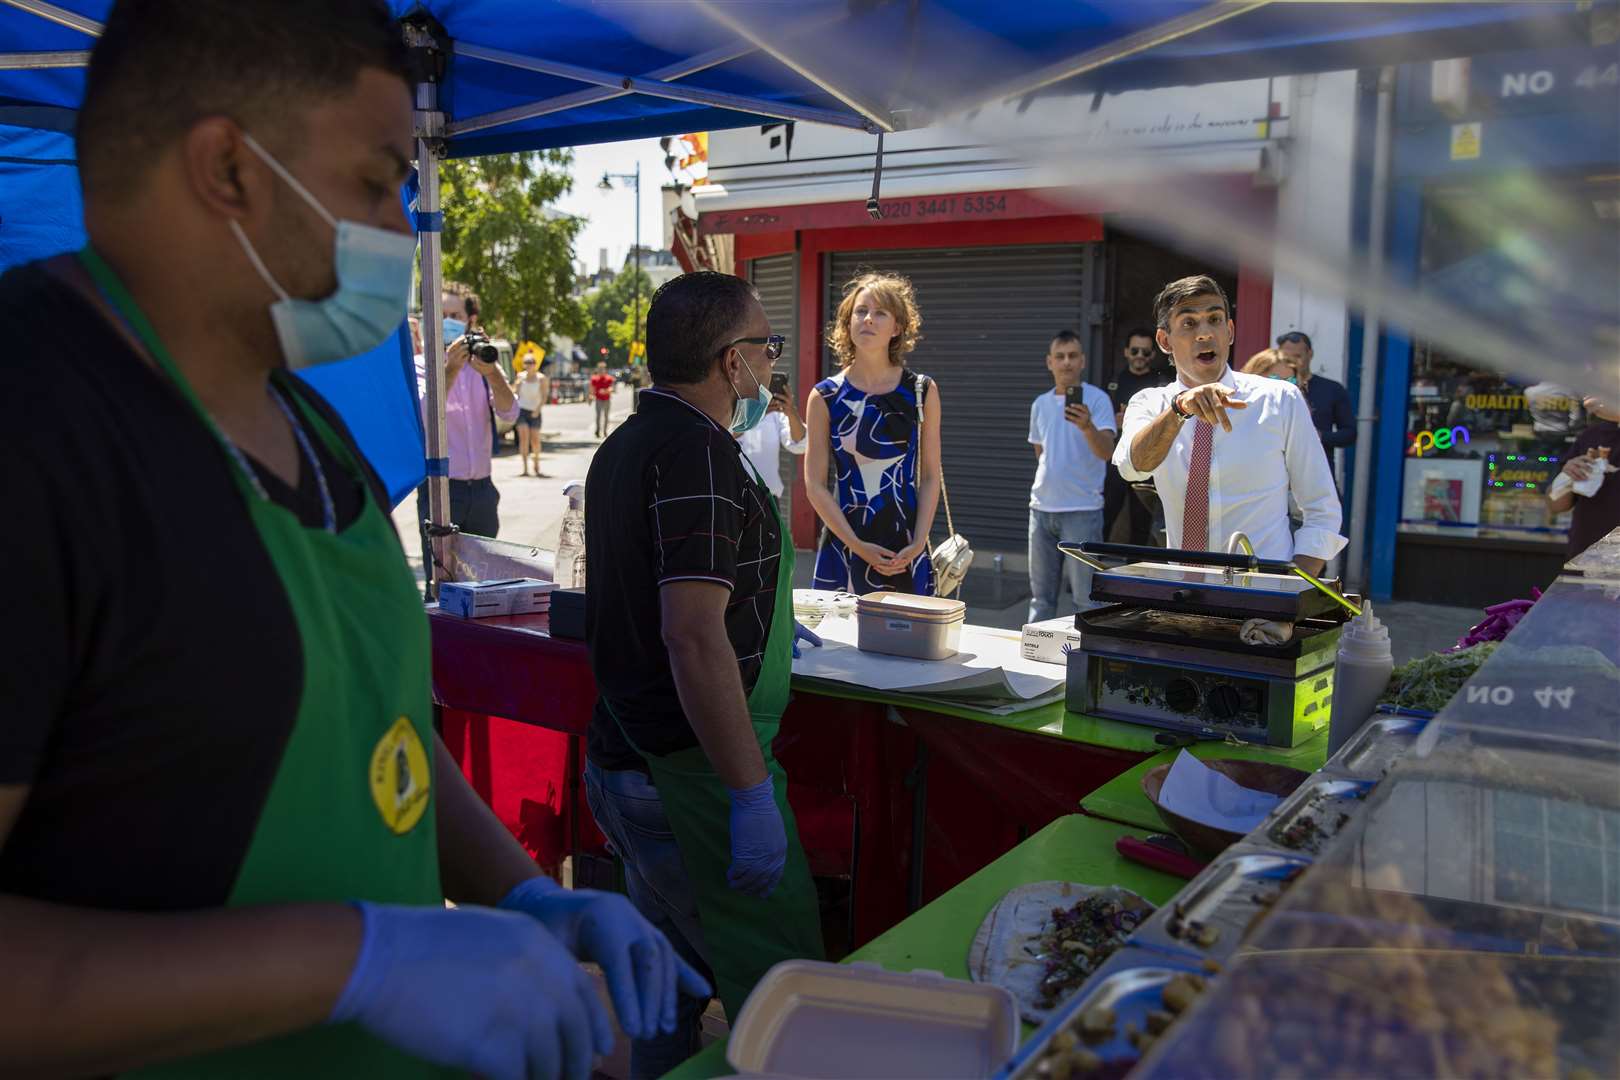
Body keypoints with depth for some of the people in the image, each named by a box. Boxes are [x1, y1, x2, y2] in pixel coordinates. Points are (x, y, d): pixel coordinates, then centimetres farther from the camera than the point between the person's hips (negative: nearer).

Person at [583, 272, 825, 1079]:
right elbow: (693, 636, -26)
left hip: (621, 762, 10)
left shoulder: (626, 445, 12)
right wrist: (752, 793, -23)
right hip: (691, 772, -10)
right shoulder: (701, 453, -18)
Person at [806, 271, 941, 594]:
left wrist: (918, 544, -7)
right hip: (844, 543, -1)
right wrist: (857, 545, -10)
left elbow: (930, 477, 4)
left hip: (906, 551, 1)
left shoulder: (922, 392, 3)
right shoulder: (826, 397, 0)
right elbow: (815, 485, -2)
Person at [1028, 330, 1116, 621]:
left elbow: (1106, 452, -21)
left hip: (1082, 510, -6)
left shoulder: (1097, 400, -7)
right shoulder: (1040, 404, 10)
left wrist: (1087, 426, -37)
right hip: (1042, 508, 6)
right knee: (1041, 594, 14)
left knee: (1085, 596, -3)